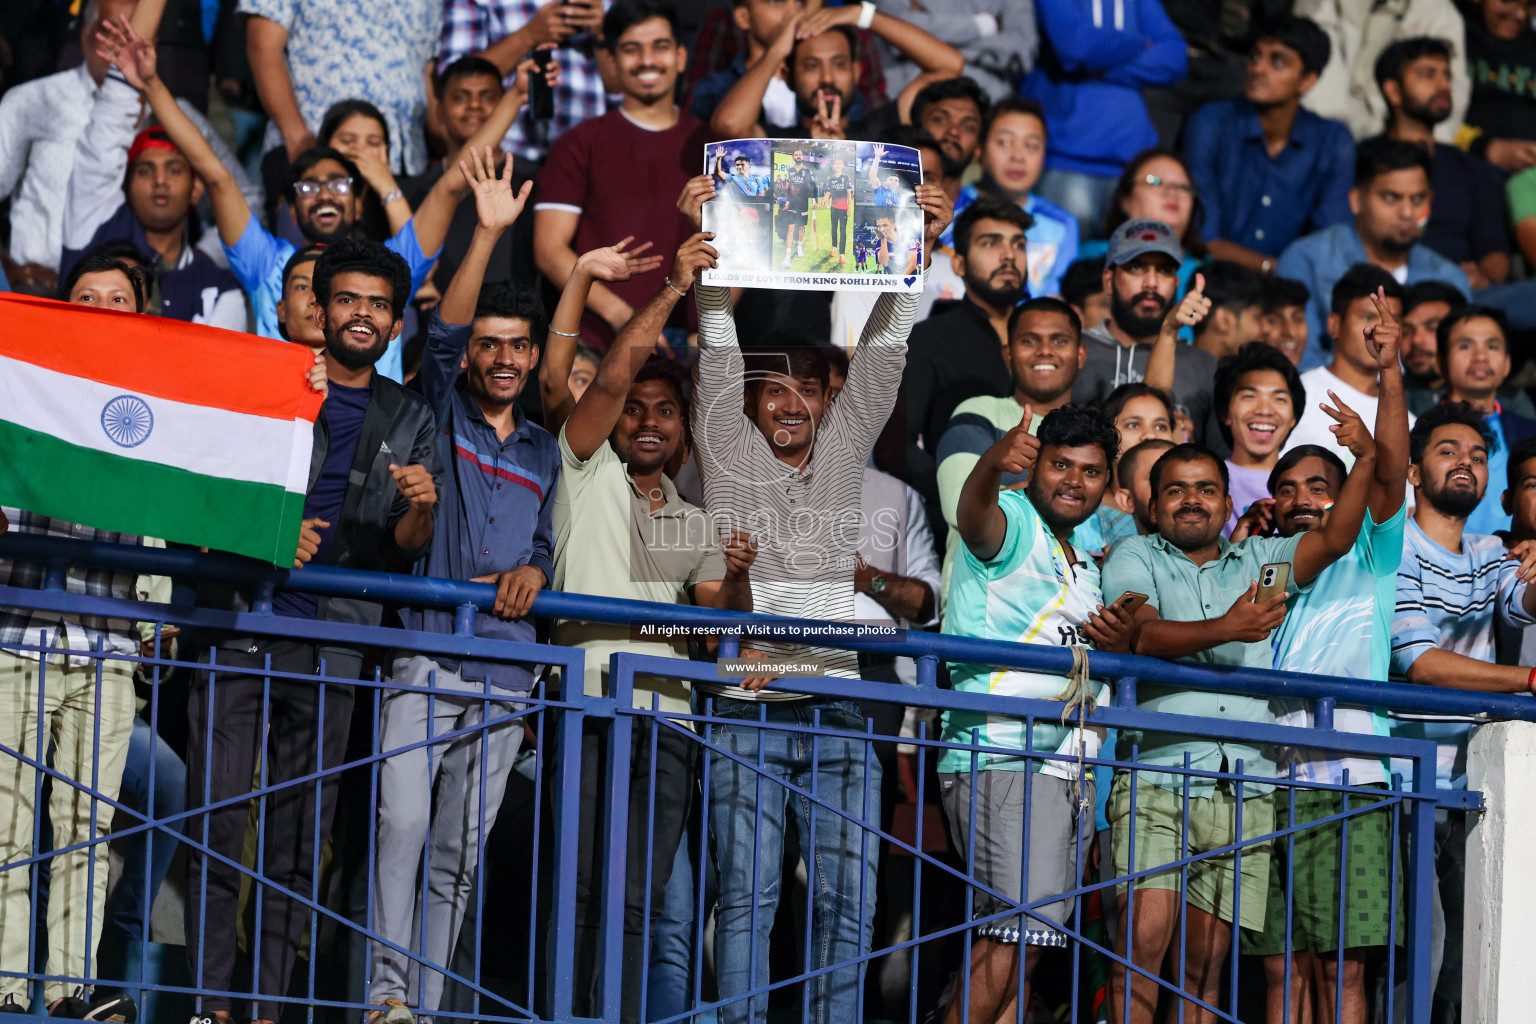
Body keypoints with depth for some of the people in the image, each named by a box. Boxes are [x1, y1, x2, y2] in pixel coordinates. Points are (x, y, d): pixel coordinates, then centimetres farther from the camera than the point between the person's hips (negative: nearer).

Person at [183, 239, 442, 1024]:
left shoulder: (410, 421, 15)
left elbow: (410, 546, 9)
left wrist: (421, 506, -14)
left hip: (330, 649, 2)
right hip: (240, 630, -2)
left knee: (299, 841, 2)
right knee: (217, 826, -7)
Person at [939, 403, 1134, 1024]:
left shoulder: (1083, 565, 24)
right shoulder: (1012, 522, -2)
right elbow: (975, 512, -27)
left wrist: (1119, 646, 4)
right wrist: (993, 463, -51)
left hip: (1068, 771, 9)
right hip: (1002, 757, -9)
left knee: (1023, 943, 6)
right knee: (1017, 931, -18)